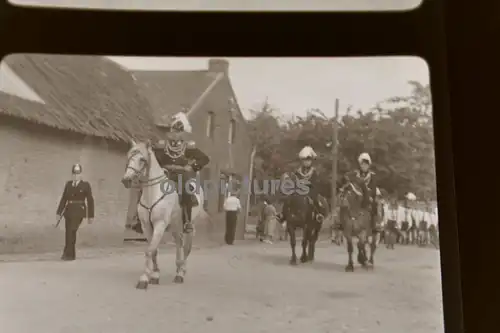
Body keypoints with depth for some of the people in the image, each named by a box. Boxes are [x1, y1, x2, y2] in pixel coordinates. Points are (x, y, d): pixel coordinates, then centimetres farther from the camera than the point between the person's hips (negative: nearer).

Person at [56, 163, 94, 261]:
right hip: (68, 210, 5)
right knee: (69, 232, 5)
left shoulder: (86, 185, 1)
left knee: (72, 231, -18)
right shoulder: (68, 184, 12)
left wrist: (90, 216, -1)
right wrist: (59, 213, 3)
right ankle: (71, 254, 16)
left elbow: (90, 201, 1)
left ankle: (68, 254, -14)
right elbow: (63, 199, 10)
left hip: (79, 211, -4)